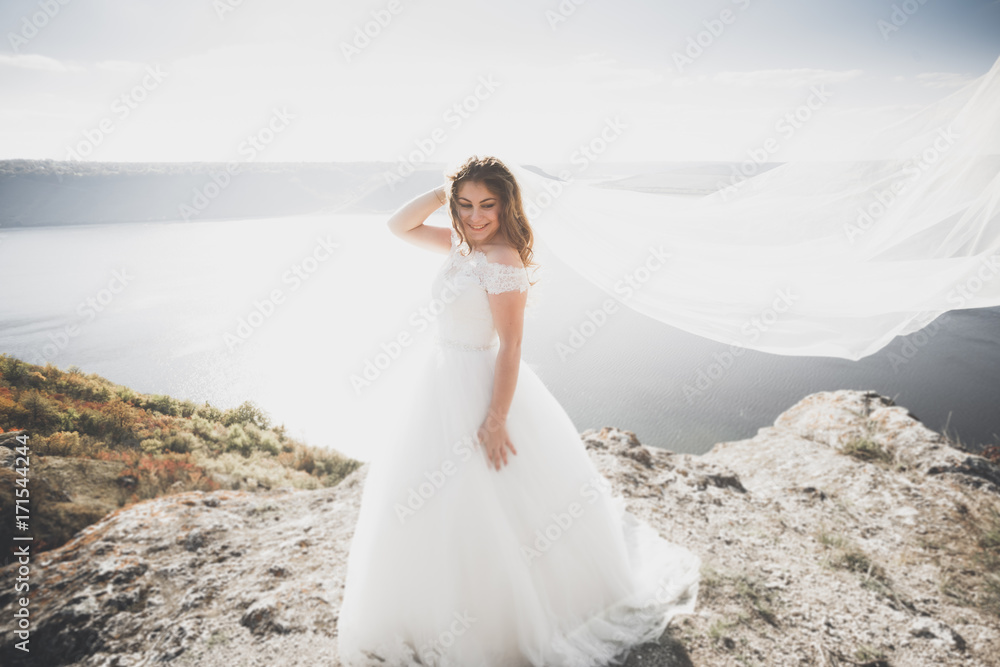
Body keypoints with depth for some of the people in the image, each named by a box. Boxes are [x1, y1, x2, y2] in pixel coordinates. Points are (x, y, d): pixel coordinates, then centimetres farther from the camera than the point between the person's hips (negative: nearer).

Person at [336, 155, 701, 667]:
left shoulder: (502, 260, -21)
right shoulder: (461, 244, 4)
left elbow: (509, 346, -22)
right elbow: (400, 226, 13)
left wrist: (496, 418, -21)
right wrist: (442, 192, 0)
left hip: (478, 388, -9)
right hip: (446, 380, 9)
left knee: (480, 506, 6)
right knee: (443, 506, 24)